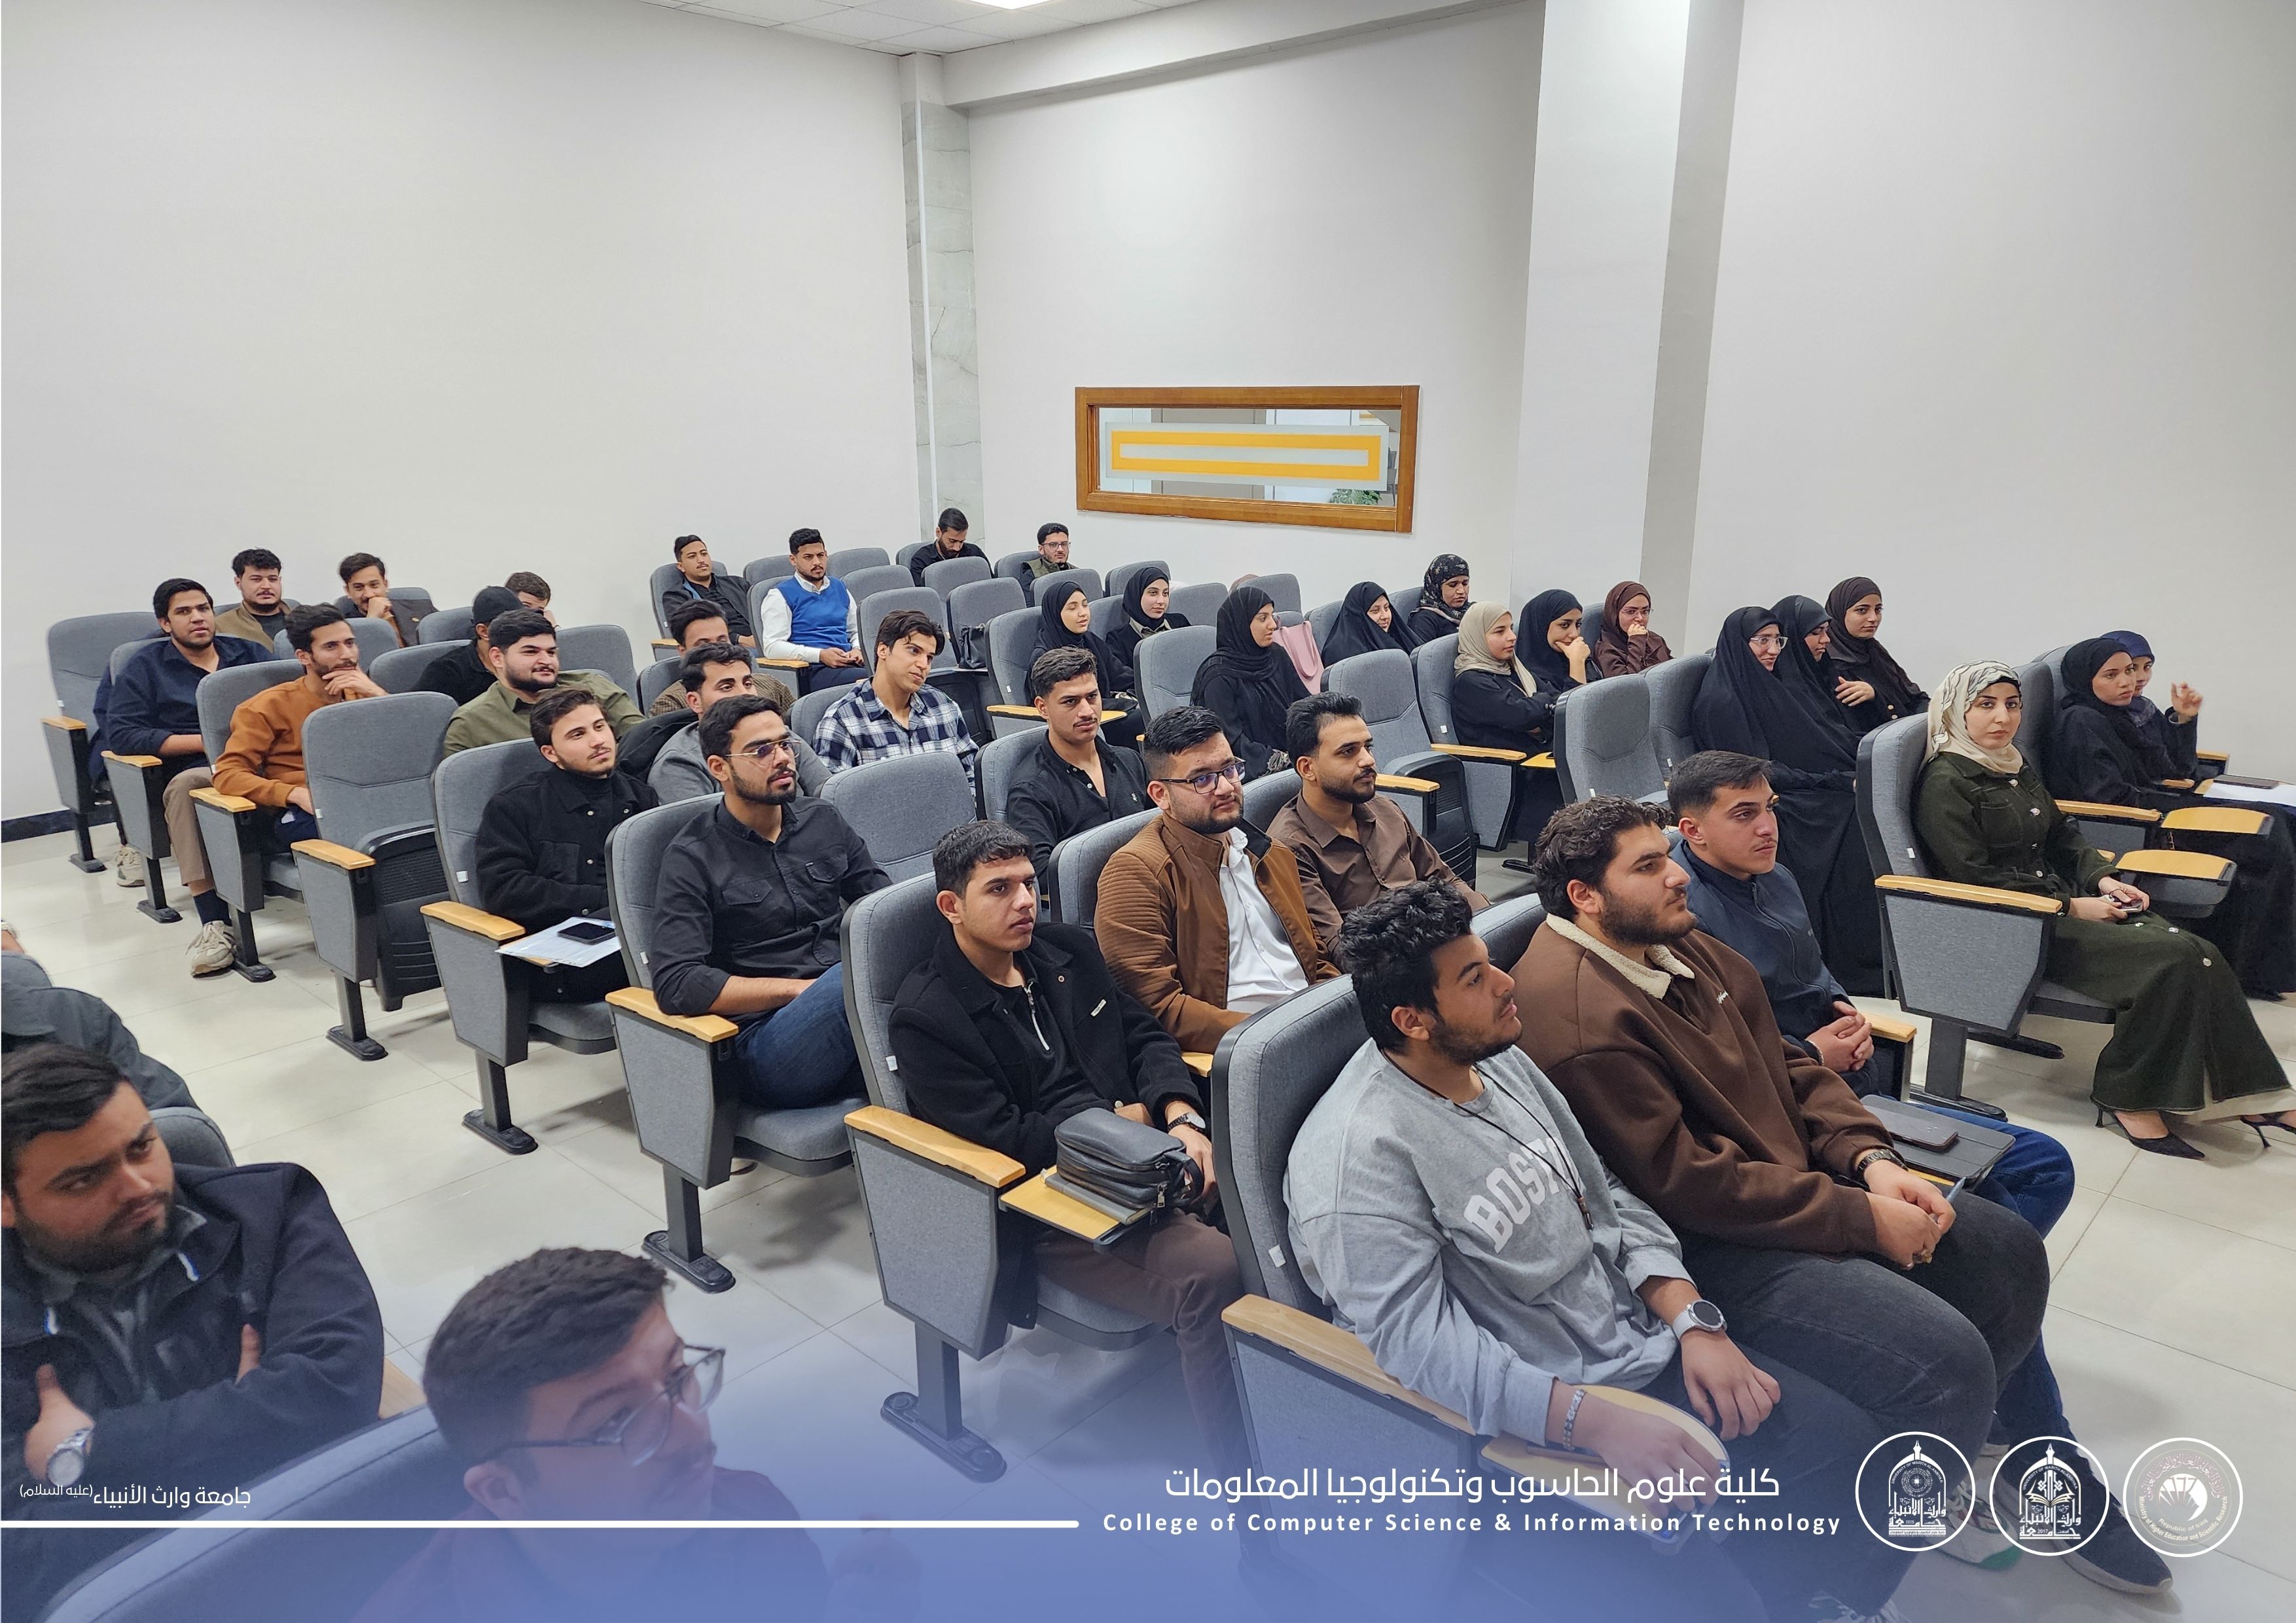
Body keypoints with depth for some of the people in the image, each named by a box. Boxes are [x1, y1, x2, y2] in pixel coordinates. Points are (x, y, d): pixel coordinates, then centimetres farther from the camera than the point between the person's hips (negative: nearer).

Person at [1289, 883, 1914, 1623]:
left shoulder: (1501, 1062, 4)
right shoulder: (1358, 1156, -23)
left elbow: (1604, 1196, 10)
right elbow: (1421, 1344, -27)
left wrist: (1693, 1322, -2)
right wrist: (1598, 1421, -31)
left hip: (1637, 1344, 8)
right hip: (1521, 1423, -8)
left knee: (1846, 1444, 2)